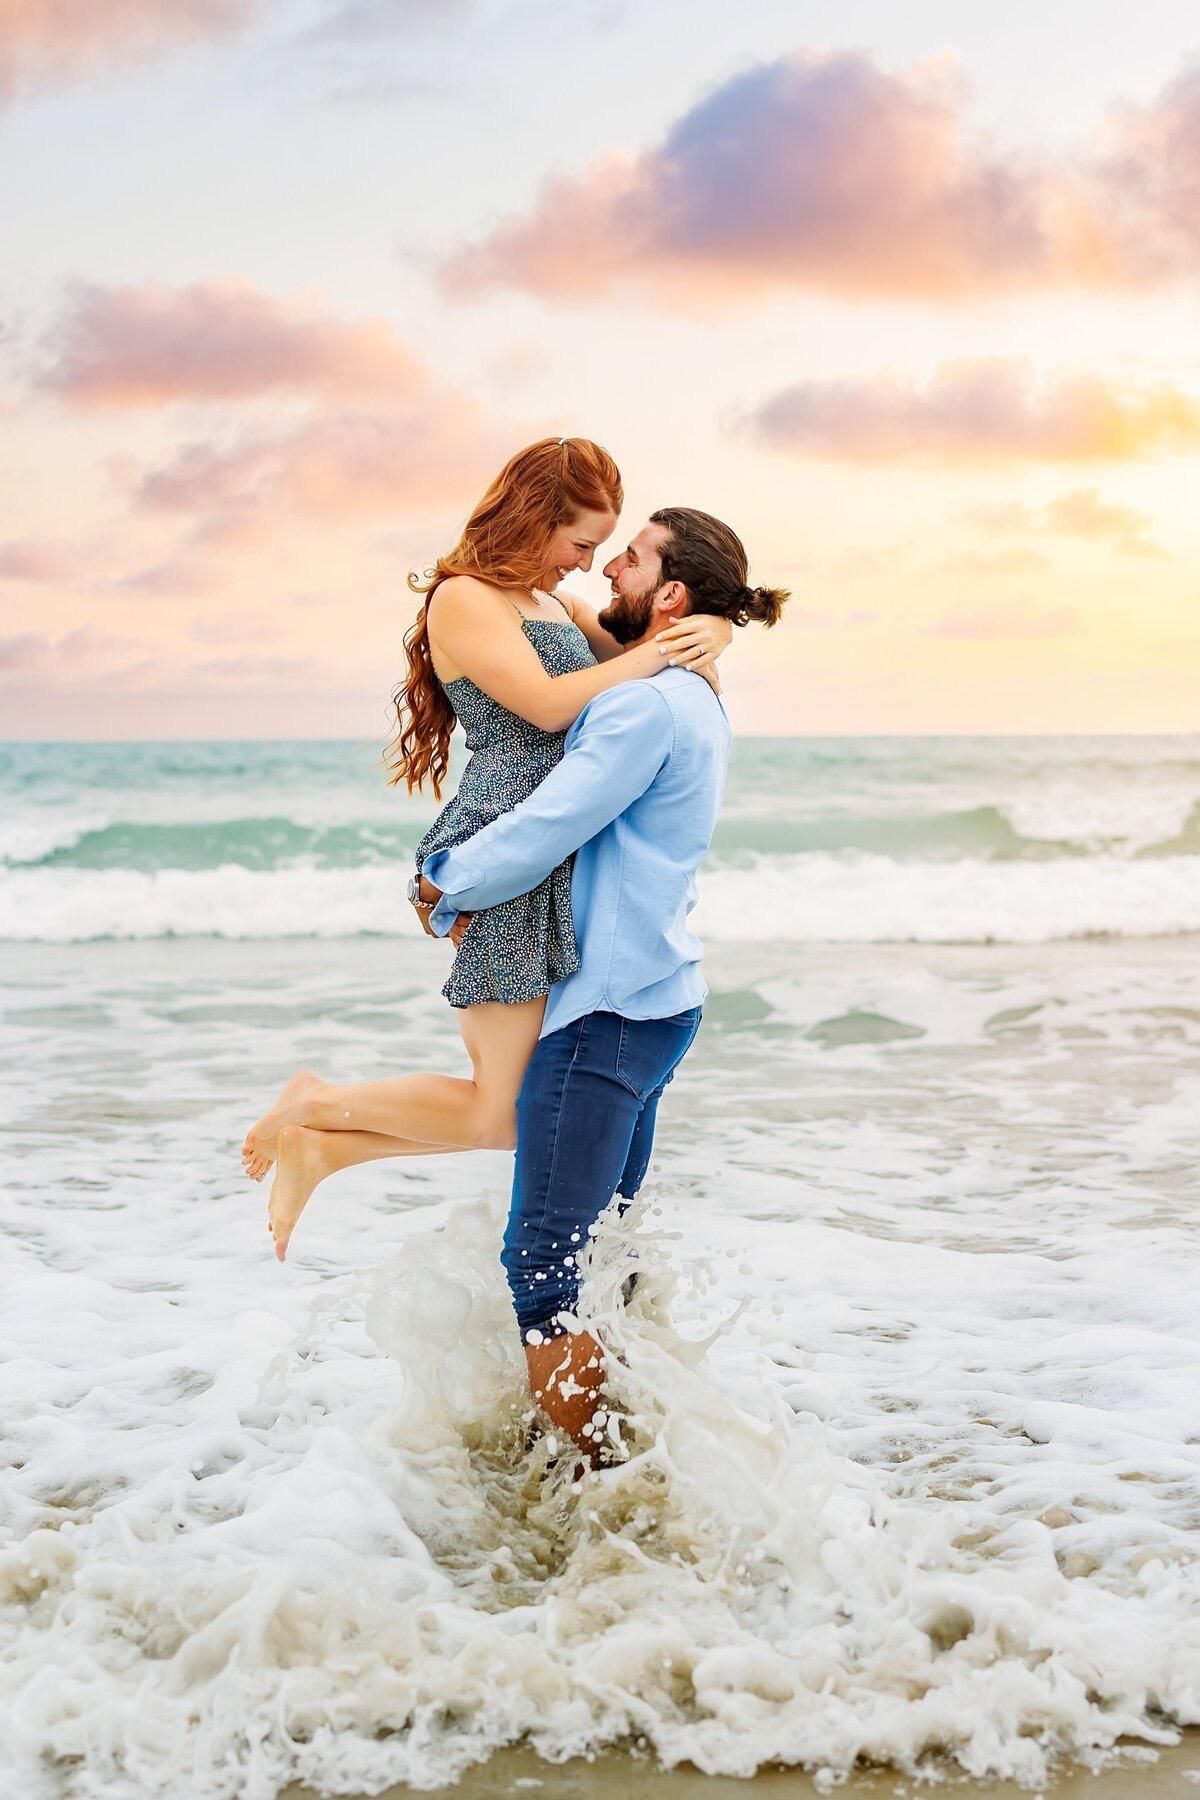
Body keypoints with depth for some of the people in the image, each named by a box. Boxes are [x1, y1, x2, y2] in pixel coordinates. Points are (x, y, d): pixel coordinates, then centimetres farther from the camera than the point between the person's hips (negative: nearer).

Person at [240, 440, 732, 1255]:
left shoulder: (557, 603, 21)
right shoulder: (463, 600, -7)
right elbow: (548, 704, -17)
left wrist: (706, 635, 4)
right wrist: (651, 657, -11)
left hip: (550, 868, 10)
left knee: (528, 1096, 8)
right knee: (507, 1114, -8)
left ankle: (320, 1147, 18)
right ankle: (317, 1106, 10)